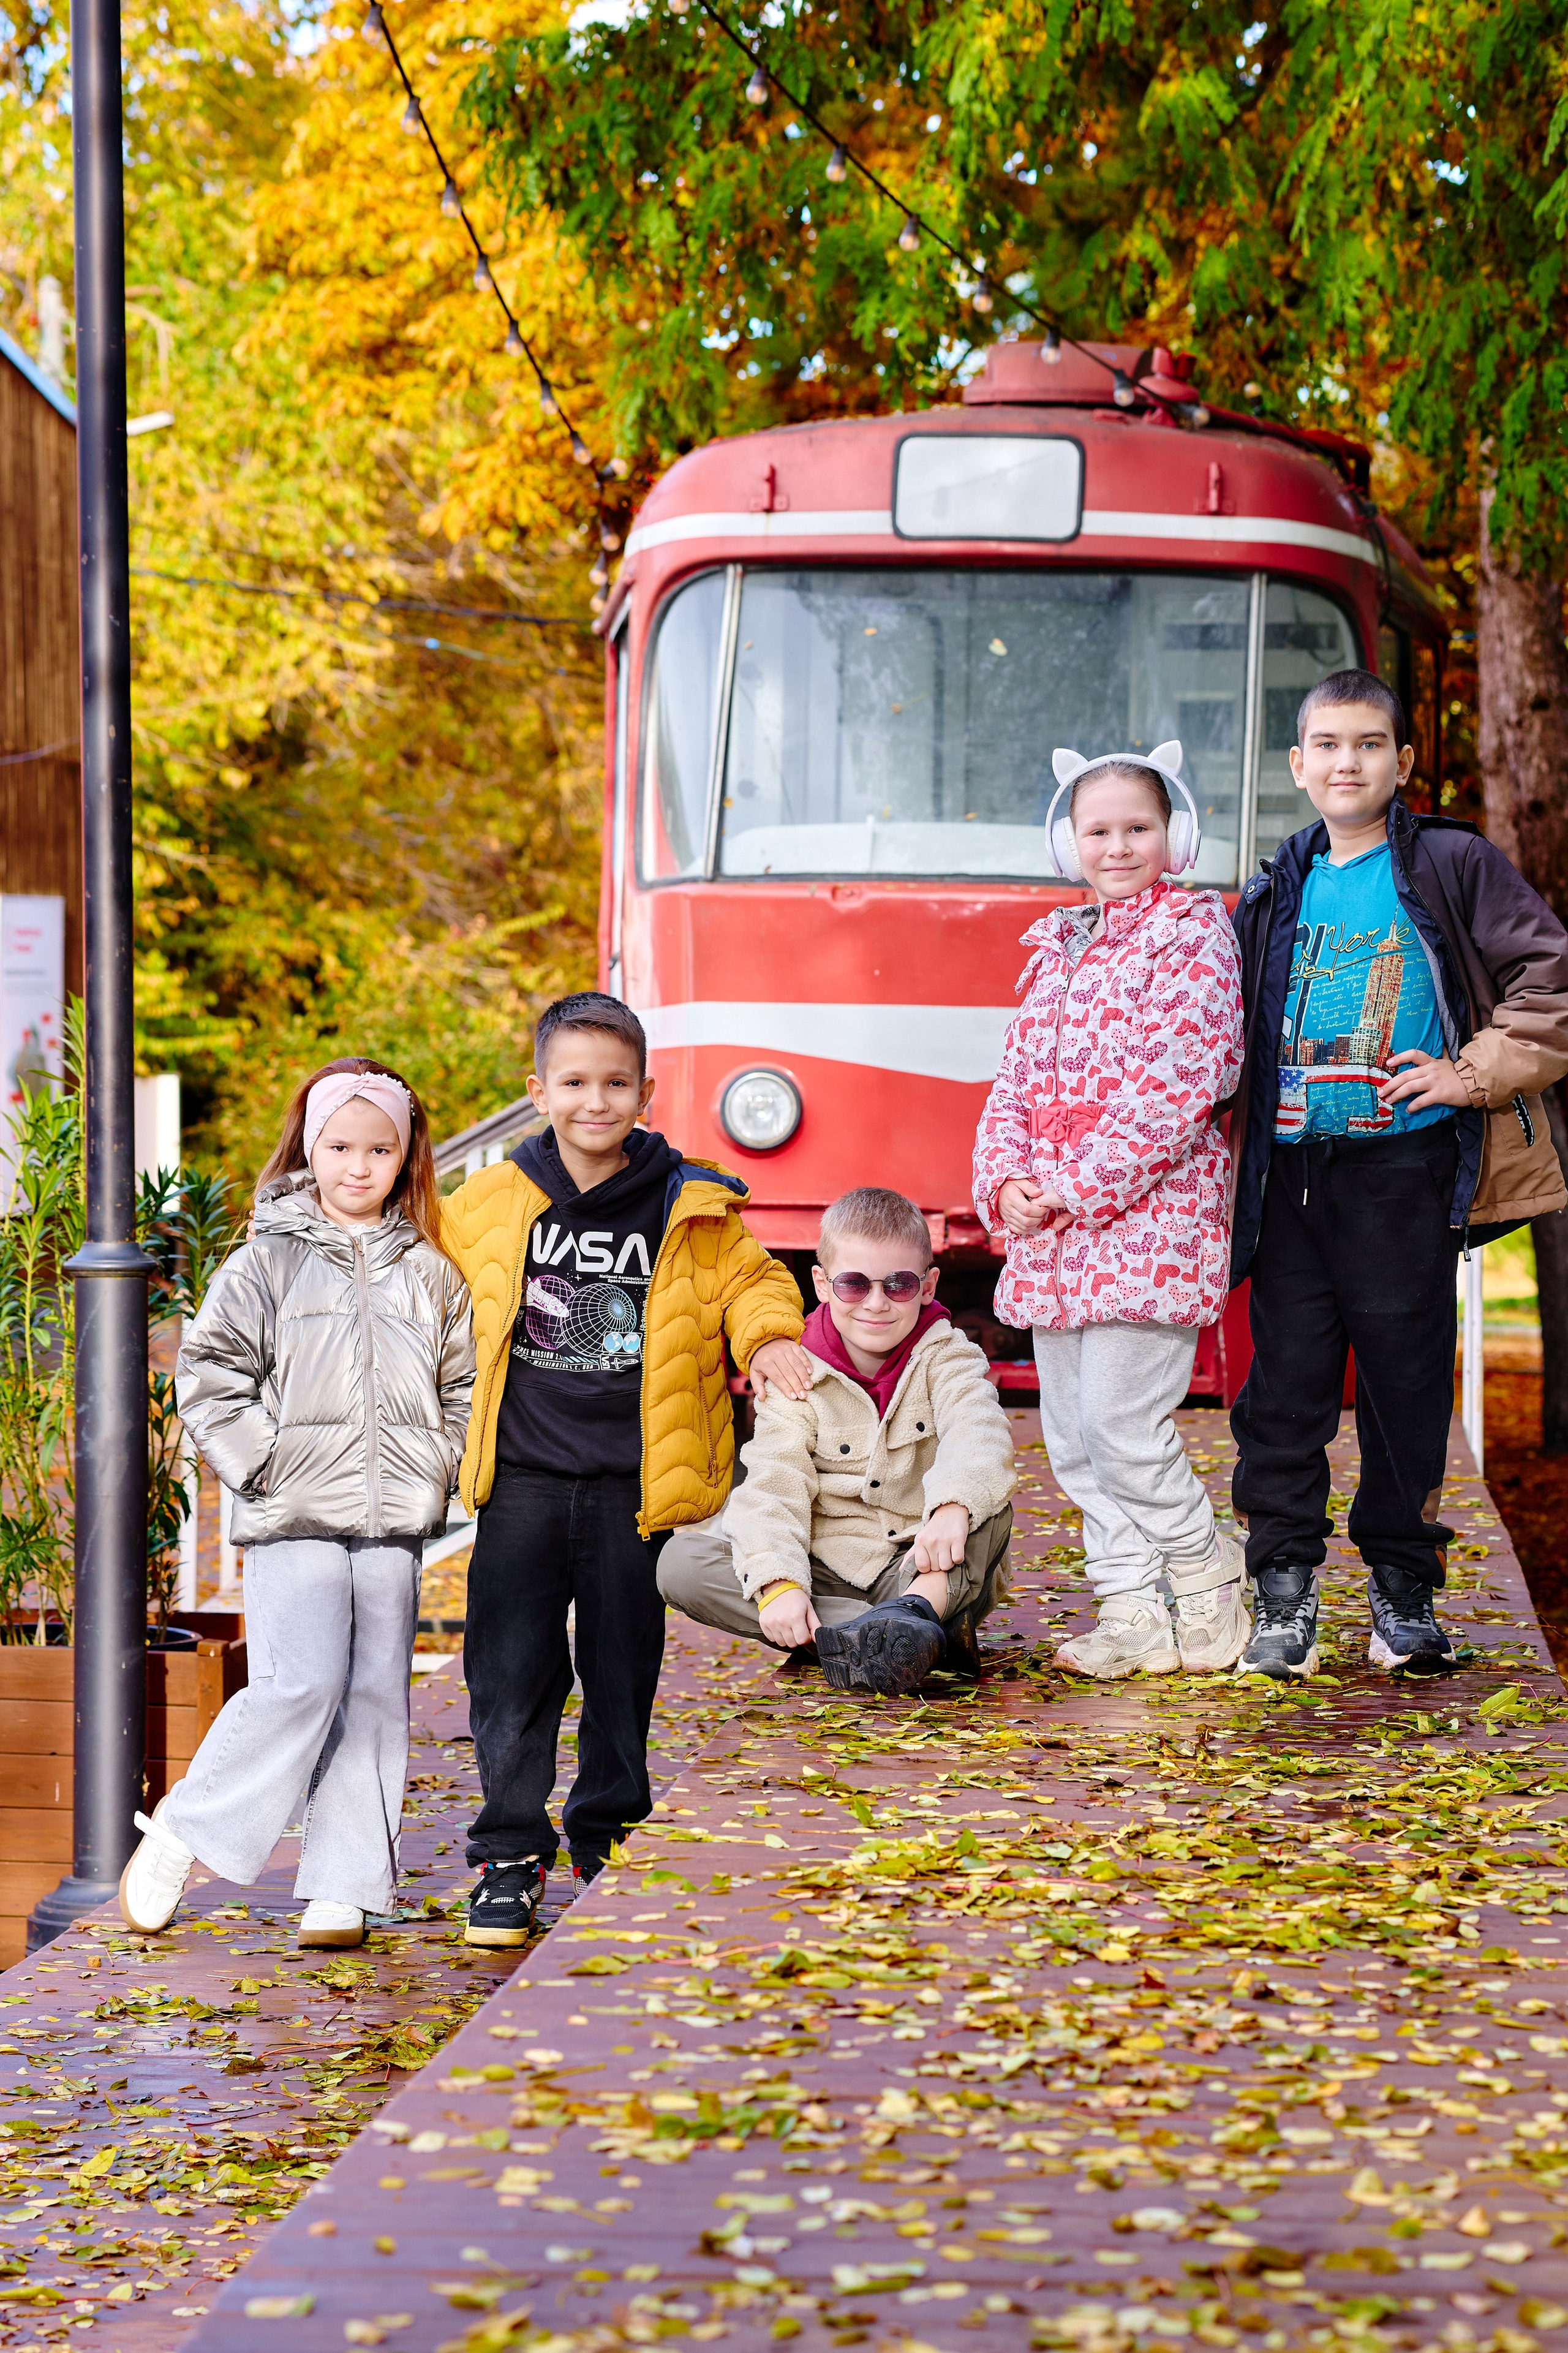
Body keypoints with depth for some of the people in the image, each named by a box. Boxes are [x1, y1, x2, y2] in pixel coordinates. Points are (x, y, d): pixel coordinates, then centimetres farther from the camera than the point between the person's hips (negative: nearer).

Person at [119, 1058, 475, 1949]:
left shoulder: (432, 1273, 11)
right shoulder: (267, 1262, 2)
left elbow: (464, 1387, 18)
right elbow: (210, 1374, 0)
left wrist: (439, 1470, 4)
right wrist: (265, 1464, -7)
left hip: (394, 1525, 4)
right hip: (296, 1518, -4)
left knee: (375, 1696, 2)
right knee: (301, 1685, -14)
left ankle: (343, 1888, 7)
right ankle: (176, 1842, 0)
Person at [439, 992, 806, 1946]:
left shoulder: (691, 1208, 1)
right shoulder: (489, 1205, 4)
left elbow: (753, 1277, 10)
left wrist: (770, 1333, -9)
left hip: (633, 1482, 0)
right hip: (525, 1480, 0)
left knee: (623, 1670, 8)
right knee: (512, 1670, -2)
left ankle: (607, 1839, 24)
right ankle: (511, 1856, 7)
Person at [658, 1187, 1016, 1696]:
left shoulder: (945, 1356, -4)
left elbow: (977, 1432, -26)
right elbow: (774, 1486, -12)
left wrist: (953, 1506, -49)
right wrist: (777, 1583, -31)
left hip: (928, 1569, -2)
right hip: (825, 1571, 2)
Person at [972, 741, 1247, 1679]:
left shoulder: (1194, 932, -3)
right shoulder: (1060, 947, 18)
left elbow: (1176, 1082, -13)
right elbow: (1017, 1079, 16)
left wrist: (1080, 1189, -15)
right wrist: (1005, 1184, -2)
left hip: (1150, 1214, -7)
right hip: (1051, 1230, 7)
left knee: (1123, 1426, -11)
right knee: (1072, 1435, 6)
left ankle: (1211, 1591, 6)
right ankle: (1135, 1617, 11)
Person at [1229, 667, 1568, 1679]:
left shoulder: (1456, 866, 3)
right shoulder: (1278, 892, 15)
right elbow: (1234, 1022, 24)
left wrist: (1477, 1074, -6)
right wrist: (1240, 1129, 13)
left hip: (1404, 1168, -3)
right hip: (1290, 1171, 3)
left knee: (1406, 1379, 2)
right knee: (1286, 1378, 1)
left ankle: (1404, 1593, 14)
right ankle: (1285, 1597, 8)